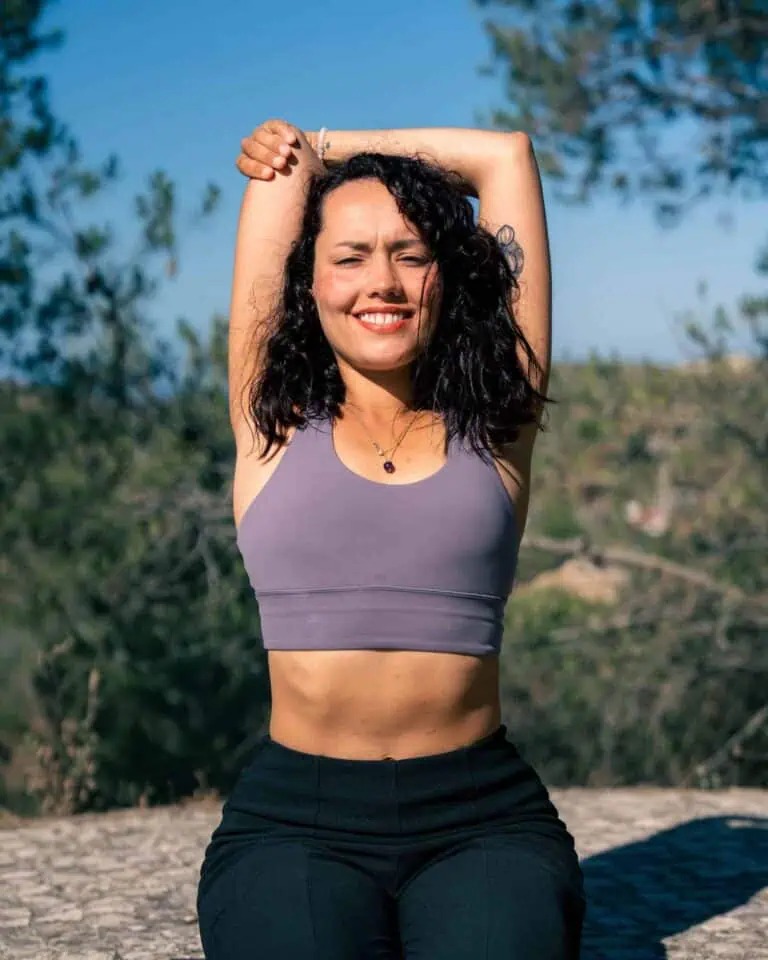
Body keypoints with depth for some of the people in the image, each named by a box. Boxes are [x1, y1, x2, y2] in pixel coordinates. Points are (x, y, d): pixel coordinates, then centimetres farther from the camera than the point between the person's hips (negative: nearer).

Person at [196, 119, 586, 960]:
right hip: (295, 817, 0)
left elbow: (506, 155, 14)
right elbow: (285, 156, 13)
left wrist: (331, 148, 23)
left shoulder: (493, 429, 9)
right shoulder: (275, 422, 8)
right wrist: (291, 160, 33)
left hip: (481, 817, 1)